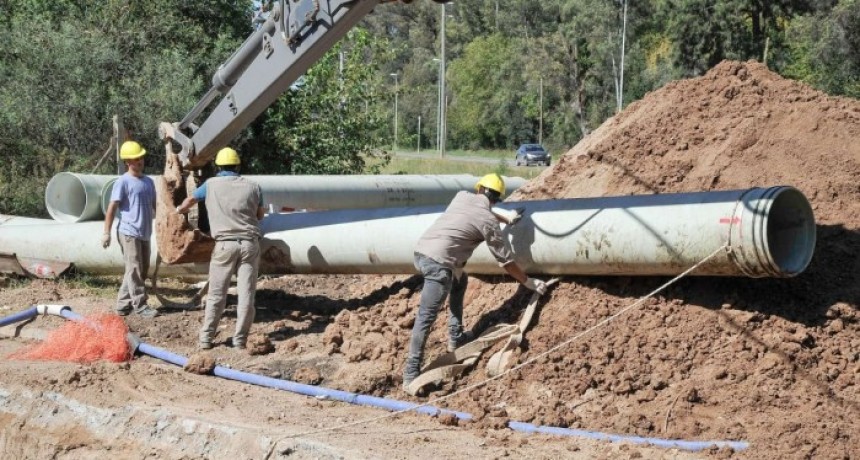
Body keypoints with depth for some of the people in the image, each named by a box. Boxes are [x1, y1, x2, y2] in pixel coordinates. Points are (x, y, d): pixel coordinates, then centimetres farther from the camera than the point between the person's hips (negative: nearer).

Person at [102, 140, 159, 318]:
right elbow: (112, 208, -10)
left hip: (144, 234, 8)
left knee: (142, 270, 11)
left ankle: (123, 304, 18)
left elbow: (154, 206, 22)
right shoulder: (123, 182, -8)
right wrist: (106, 233, -14)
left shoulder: (148, 182, 14)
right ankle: (140, 305, -4)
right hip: (129, 233, -8)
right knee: (134, 270, -6)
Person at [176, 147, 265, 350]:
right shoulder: (252, 187, 5)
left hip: (225, 244, 0)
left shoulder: (211, 185, 5)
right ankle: (240, 339, 4)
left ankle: (206, 338, 7)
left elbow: (189, 201, 23)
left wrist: (179, 210, 45)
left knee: (216, 294, 6)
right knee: (246, 294, 4)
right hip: (250, 243, 1)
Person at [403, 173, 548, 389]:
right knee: (426, 317, -9)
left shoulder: (462, 196, 16)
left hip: (421, 251, 8)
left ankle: (456, 337, 33)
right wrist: (529, 282, 20)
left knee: (459, 280, 32)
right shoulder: (488, 222, 0)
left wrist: (507, 219, 53)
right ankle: (411, 373, -11)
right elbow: (506, 261, 7)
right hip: (438, 262, -8)